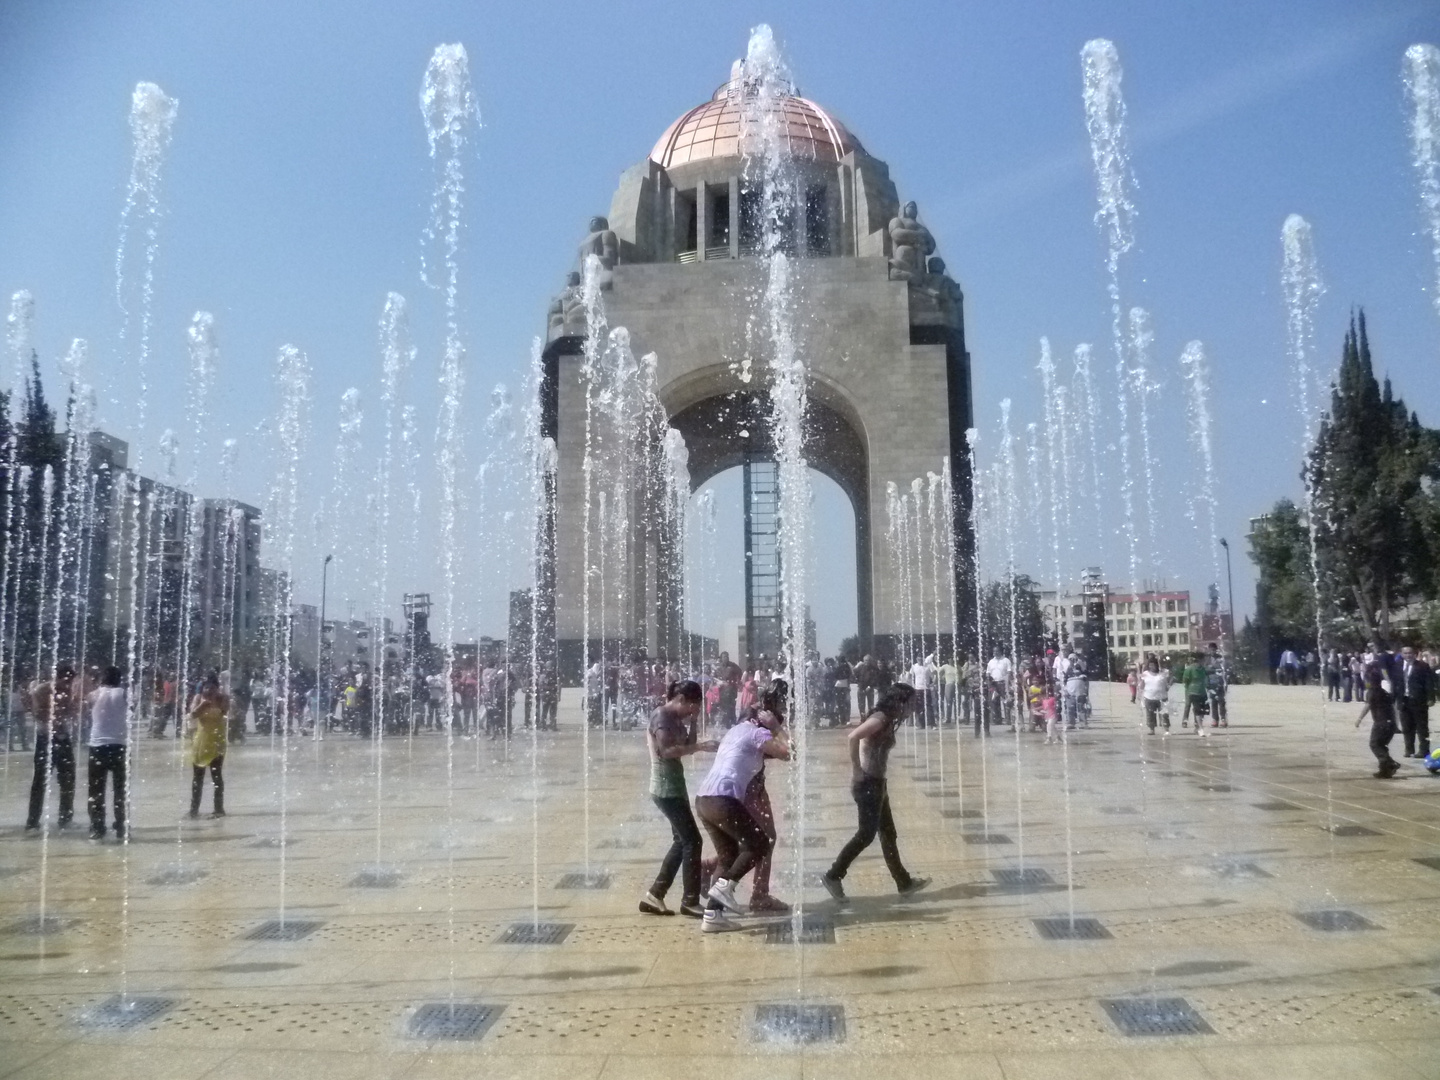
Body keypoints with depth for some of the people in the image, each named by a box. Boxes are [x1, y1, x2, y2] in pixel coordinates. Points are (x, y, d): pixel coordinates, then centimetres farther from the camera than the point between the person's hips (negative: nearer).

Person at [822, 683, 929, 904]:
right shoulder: (881, 718, -15)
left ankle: (904, 882, 24)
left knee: (888, 833, 15)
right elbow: (853, 736, -28)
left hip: (876, 783, 10)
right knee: (866, 834, -5)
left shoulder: (886, 721, 14)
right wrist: (856, 770, -23)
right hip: (868, 783, -10)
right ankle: (833, 876, 2)